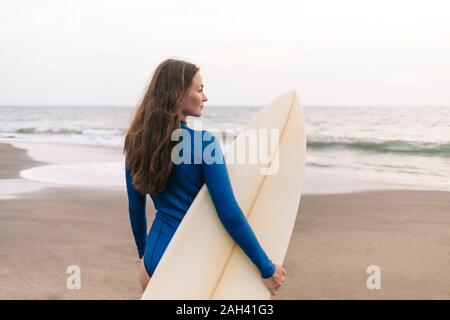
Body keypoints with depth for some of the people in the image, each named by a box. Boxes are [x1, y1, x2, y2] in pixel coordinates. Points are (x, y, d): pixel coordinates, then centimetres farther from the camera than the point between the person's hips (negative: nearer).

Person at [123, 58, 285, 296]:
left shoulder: (138, 142, 1)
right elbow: (229, 213, -19)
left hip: (153, 257, 6)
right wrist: (267, 268, -12)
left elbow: (135, 208, 9)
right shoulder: (204, 142, -17)